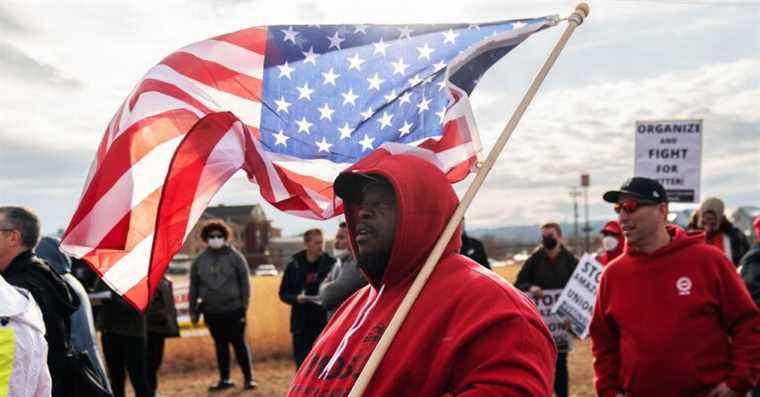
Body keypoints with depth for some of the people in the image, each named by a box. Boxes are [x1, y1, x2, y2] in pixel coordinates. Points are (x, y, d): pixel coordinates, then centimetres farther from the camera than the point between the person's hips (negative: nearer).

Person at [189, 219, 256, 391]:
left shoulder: (235, 257, -3)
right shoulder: (199, 261, 6)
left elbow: (245, 283, -3)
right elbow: (194, 287, 10)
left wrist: (244, 306, -7)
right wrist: (193, 310, 9)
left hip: (233, 310, -3)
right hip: (211, 312, 3)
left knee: (239, 344, 1)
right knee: (220, 345, 11)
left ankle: (248, 378, 10)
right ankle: (224, 379, 20)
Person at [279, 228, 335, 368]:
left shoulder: (331, 264, -1)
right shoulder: (294, 266, 5)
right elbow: (283, 293, 10)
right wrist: (296, 298, -10)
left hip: (326, 322, -1)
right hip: (301, 324, 1)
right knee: (302, 364, 5)